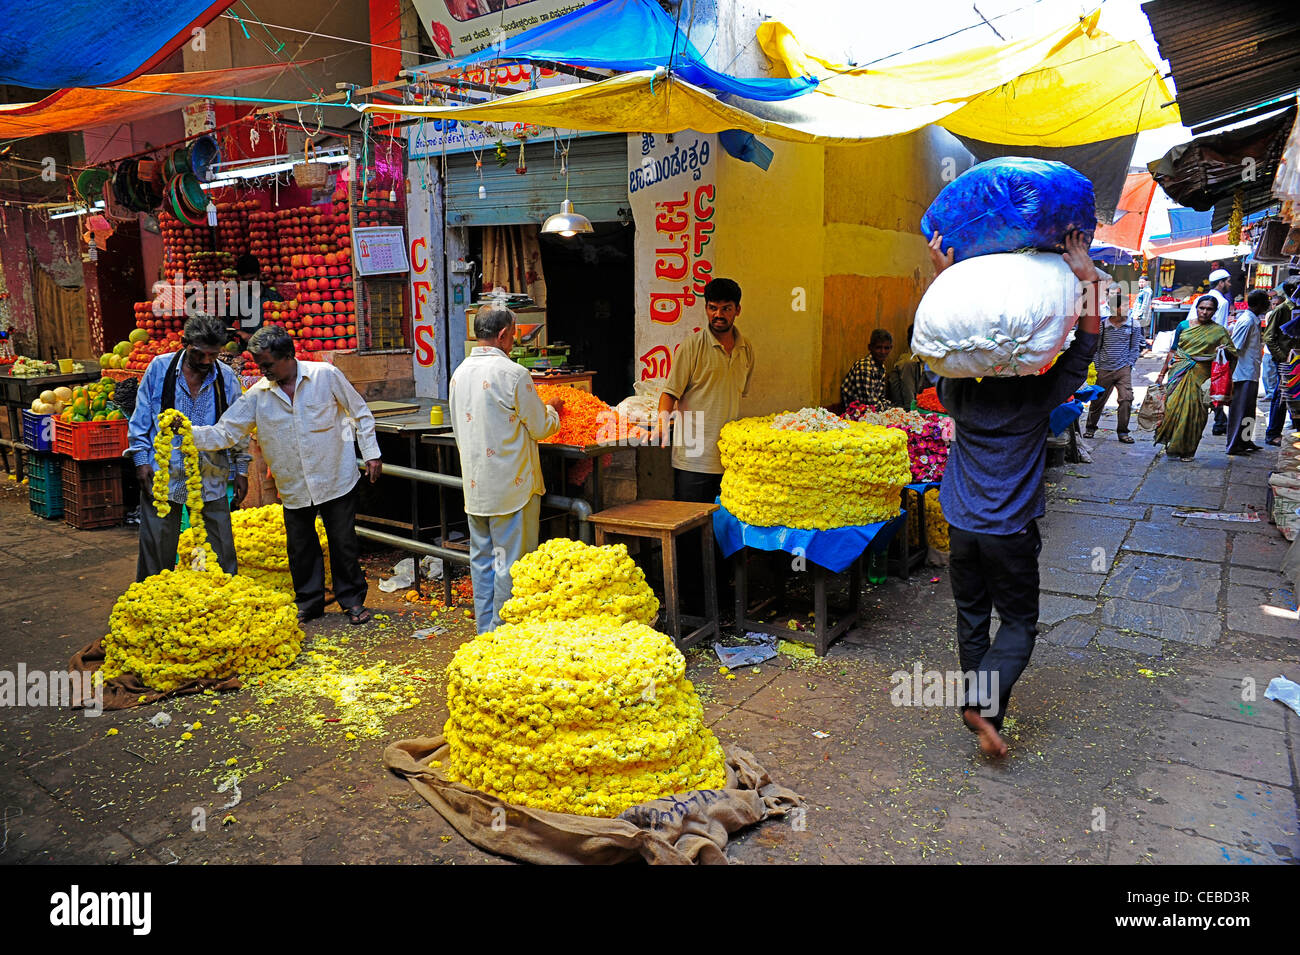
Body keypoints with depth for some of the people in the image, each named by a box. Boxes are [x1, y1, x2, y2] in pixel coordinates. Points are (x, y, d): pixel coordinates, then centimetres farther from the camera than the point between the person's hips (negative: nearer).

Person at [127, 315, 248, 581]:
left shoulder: (226, 378, 0)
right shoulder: (159, 368, -2)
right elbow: (141, 417, 4)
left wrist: (241, 469, 7)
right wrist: (141, 459, -2)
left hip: (210, 477, 1)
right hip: (163, 473, -1)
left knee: (221, 547, 5)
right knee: (157, 545, 9)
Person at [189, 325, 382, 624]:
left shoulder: (326, 375, -8)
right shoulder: (257, 394, -1)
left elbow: (360, 414, 0)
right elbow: (225, 432, 0)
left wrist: (370, 454, -3)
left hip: (337, 479, -3)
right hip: (293, 486, 3)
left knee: (344, 543, 5)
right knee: (300, 547, 11)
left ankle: (353, 601, 22)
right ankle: (309, 602, 30)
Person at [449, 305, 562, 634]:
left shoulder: (460, 373, 6)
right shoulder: (513, 373, -16)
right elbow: (540, 428, -9)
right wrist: (552, 409, 13)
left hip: (474, 484, 7)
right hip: (511, 485, -7)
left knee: (481, 557, 15)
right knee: (510, 558, 2)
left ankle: (485, 629, 25)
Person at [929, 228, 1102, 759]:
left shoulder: (959, 394, -5)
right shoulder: (1037, 397, -11)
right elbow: (1083, 349, -4)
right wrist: (1087, 282, -6)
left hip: (962, 527, 3)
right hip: (1011, 531, -3)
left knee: (971, 618, 15)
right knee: (1018, 622, 10)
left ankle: (976, 705, 27)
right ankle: (986, 704, -6)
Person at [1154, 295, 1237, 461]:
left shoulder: (1219, 331, 7)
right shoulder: (1184, 326, 10)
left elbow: (1234, 354, 9)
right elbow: (1172, 351, 13)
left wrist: (1225, 350, -15)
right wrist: (1162, 374, 12)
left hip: (1200, 376, -1)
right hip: (1179, 372, 1)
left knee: (1192, 411, -3)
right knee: (1173, 406, -12)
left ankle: (1186, 450, 7)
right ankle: (1171, 443, 2)